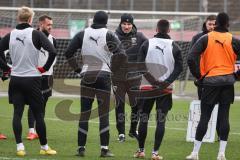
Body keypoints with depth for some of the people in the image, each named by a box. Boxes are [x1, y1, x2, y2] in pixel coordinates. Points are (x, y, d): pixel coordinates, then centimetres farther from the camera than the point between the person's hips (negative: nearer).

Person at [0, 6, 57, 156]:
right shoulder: (36, 34, -8)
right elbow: (52, 52, -18)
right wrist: (45, 68, -5)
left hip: (15, 80, 3)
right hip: (32, 79, -3)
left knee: (17, 113, 5)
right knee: (38, 114, 5)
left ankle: (20, 146, -4)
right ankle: (44, 147, 13)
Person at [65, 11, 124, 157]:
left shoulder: (83, 34, 5)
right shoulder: (109, 35, -3)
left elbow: (68, 53, 2)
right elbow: (120, 53, -11)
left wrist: (77, 69, 8)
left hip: (87, 76, 2)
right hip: (104, 75, -2)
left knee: (84, 113, 6)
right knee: (104, 114, 1)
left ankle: (81, 148, 5)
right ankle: (104, 149, -1)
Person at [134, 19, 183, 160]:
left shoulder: (147, 44, -1)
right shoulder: (174, 46, -1)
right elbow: (179, 67, -8)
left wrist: (152, 81, -8)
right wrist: (167, 82, -11)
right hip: (166, 89, 0)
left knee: (143, 119, 11)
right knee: (161, 120, 2)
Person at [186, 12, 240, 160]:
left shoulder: (206, 39, -1)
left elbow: (191, 59, -10)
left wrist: (199, 76, 1)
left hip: (210, 81, 0)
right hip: (228, 82, 1)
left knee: (204, 116, 3)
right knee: (224, 116, 3)